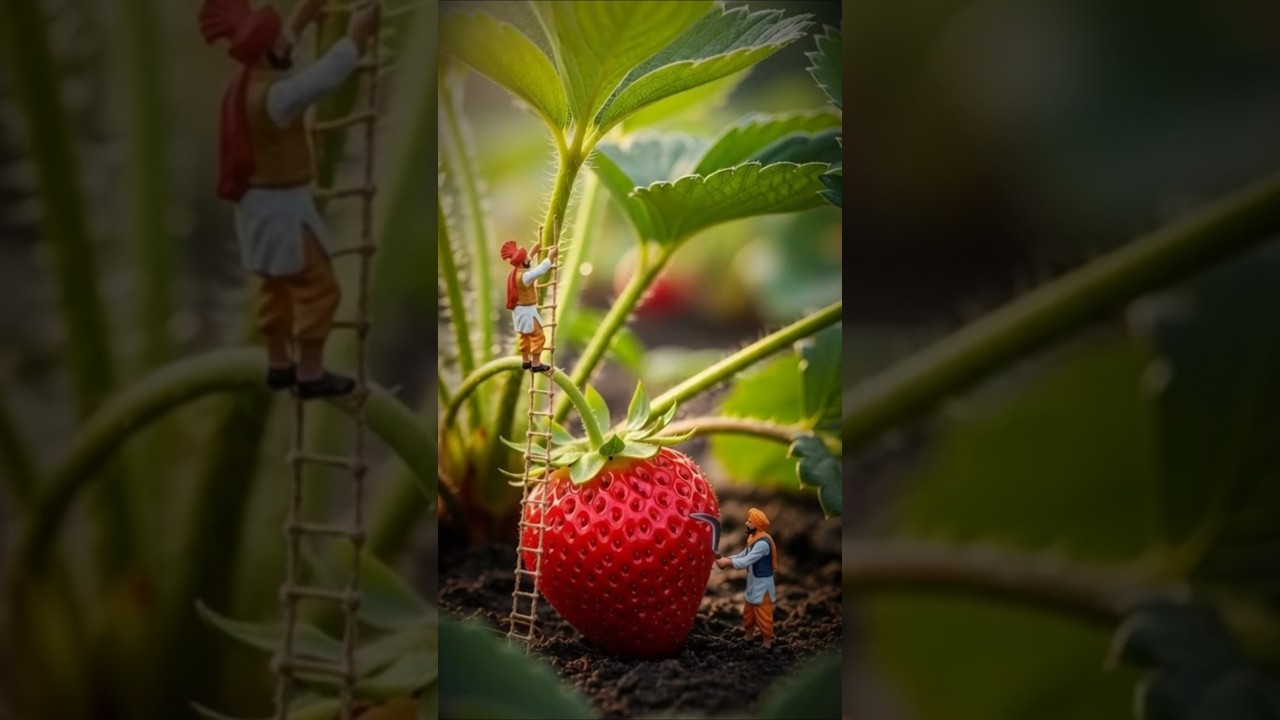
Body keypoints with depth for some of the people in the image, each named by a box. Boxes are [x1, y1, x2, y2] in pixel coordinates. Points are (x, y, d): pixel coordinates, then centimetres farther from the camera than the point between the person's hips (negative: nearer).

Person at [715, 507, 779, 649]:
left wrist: (728, 562, -23)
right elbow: (743, 555, 9)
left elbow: (747, 561, -29)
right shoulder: (753, 539, 6)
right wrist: (726, 559, -5)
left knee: (763, 615, 0)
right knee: (748, 613, 20)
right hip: (753, 583, 10)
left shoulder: (762, 543, -26)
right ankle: (748, 639, 34)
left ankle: (767, 644, 11)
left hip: (762, 584, -10)